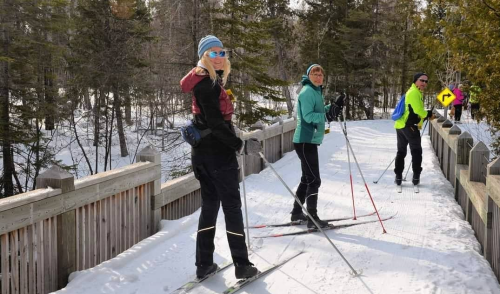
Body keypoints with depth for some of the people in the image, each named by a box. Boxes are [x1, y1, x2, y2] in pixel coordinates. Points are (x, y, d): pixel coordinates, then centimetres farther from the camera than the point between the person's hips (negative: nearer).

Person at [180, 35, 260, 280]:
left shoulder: (209, 81, 15)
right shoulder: (208, 83, -16)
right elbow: (215, 123, -24)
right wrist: (241, 145, -22)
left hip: (202, 152, 10)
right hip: (217, 152, -9)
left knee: (209, 205, 12)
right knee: (232, 207, -2)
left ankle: (203, 264, 15)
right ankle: (242, 265, 3)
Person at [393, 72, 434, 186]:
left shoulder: (412, 92, 24)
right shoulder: (414, 92, -9)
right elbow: (418, 110, -17)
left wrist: (426, 115, 12)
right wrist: (428, 114, 1)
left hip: (400, 125, 10)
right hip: (409, 126, -10)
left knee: (401, 151, 14)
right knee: (416, 151, 2)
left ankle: (398, 177, 14)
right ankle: (416, 177, 2)